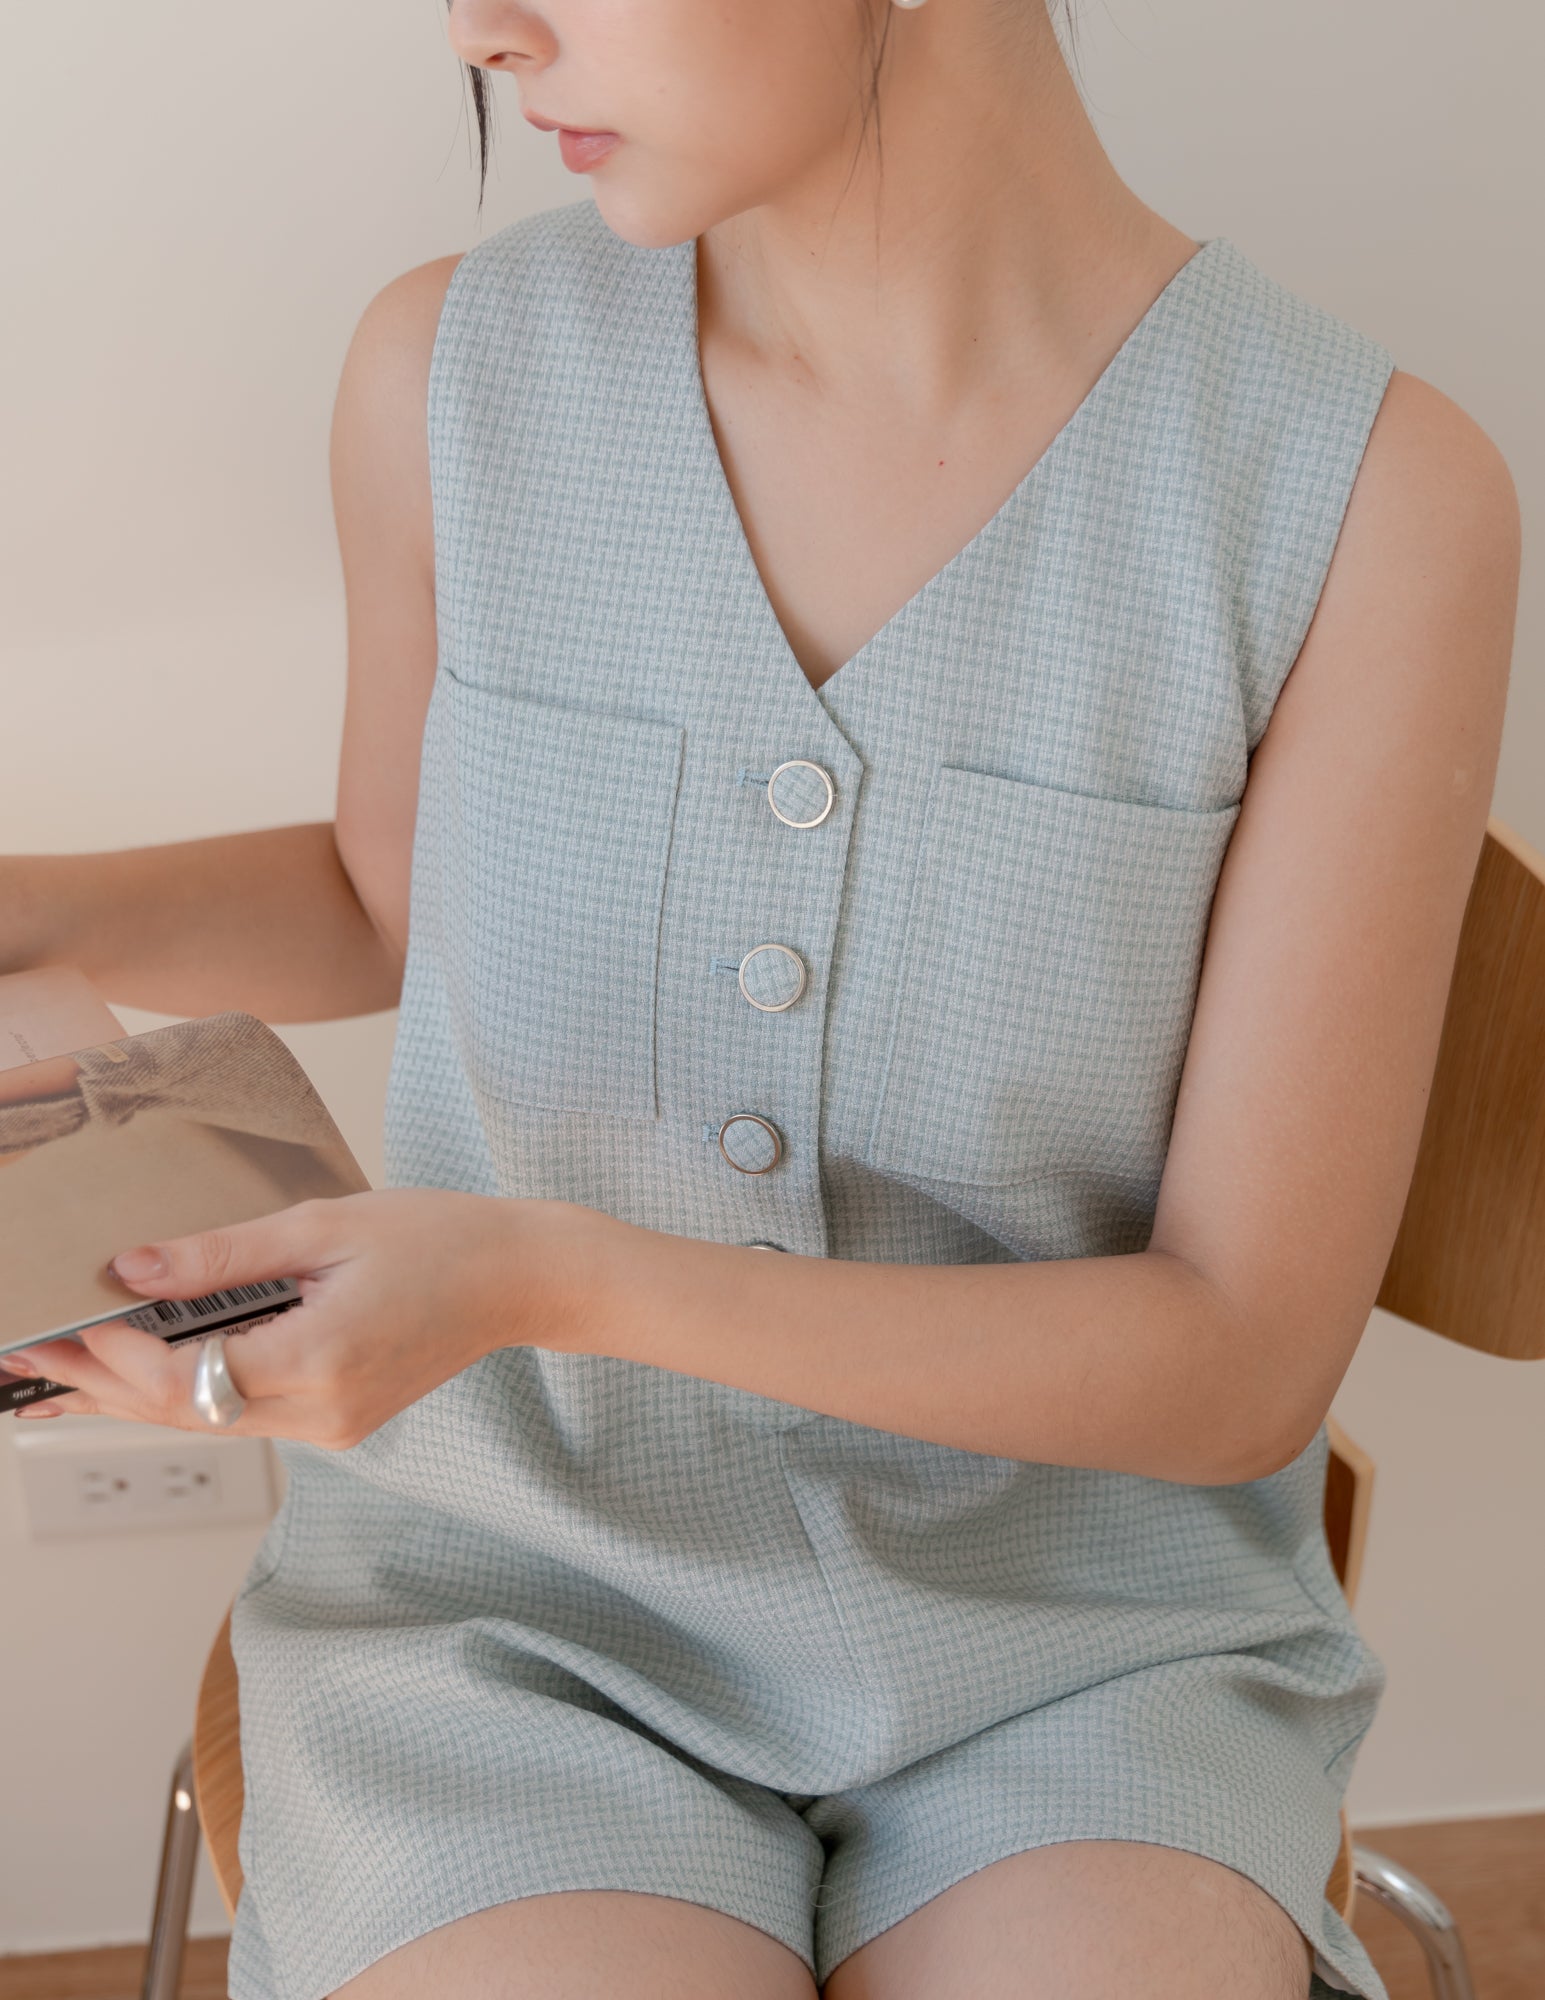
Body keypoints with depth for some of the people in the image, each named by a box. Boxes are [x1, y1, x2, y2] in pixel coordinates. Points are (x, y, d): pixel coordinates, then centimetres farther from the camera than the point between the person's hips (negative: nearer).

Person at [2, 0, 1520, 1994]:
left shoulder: (1378, 496, -15)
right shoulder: (454, 371, -7)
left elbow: (1246, 1360, -13)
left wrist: (554, 1281, -24)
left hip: (1069, 1647, 0)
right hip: (520, 1604, 1)